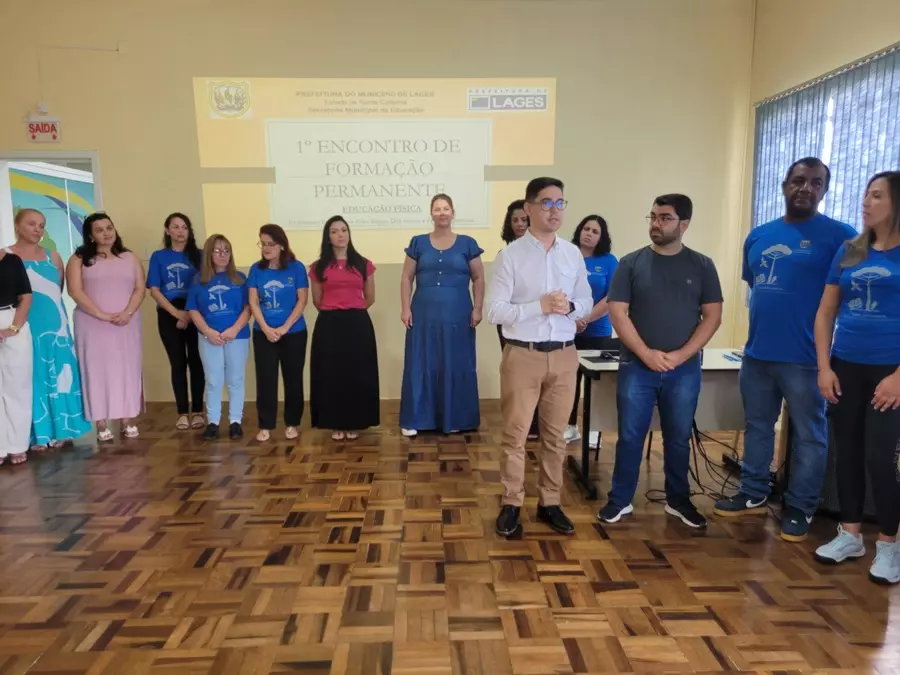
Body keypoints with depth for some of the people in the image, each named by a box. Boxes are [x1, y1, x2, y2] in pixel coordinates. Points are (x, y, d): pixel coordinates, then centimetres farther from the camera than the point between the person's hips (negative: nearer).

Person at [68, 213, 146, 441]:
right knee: (97, 370, -1)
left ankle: (127, 421, 10)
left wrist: (127, 313, -13)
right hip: (93, 324, -2)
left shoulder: (130, 258, 11)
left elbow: (140, 288, 4)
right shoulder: (79, 259, 3)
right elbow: (76, 291, -7)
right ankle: (102, 424, 3)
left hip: (126, 324, 2)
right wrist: (103, 315, -15)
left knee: (127, 370, 3)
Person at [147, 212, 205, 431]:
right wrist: (176, 313, -10)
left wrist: (190, 314, -9)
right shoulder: (158, 257, 6)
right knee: (178, 363, 5)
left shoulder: (198, 255, 4)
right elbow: (154, 290, 1)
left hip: (195, 315, 0)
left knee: (196, 362, 1)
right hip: (169, 316, 1)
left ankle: (197, 411, 10)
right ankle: (182, 412, 11)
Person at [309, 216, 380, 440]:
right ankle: (336, 425, 14)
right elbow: (317, 301, 11)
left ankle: (353, 424, 16)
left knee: (357, 374, 4)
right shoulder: (318, 267, 4)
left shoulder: (363, 265, 5)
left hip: (357, 324, 0)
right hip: (329, 325, 0)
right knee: (331, 374, 3)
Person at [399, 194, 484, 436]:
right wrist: (405, 308, -2)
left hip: (457, 315, 0)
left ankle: (454, 419, 18)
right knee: (420, 365, 4)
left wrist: (477, 309, -4)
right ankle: (415, 420, 12)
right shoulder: (418, 243, 6)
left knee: (456, 365, 5)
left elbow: (478, 278, 5)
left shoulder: (467, 243, 3)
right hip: (424, 314, 1)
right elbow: (406, 278, 6)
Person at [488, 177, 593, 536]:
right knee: (515, 434, 5)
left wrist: (569, 307, -11)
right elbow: (494, 310, -11)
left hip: (564, 356, 4)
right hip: (522, 355, -4)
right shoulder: (511, 255, -6)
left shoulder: (573, 254, 7)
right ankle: (511, 504, 20)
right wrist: (540, 306, -21)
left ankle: (550, 503, 28)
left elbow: (587, 303, 12)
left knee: (556, 435, 13)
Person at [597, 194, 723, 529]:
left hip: (684, 369, 1)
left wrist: (681, 355, -11)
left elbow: (712, 316, 1)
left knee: (678, 438, 12)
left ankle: (678, 500, 28)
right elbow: (617, 313, -5)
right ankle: (620, 500, 18)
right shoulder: (631, 263, 0)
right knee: (630, 437, 5)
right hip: (636, 367, -1)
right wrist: (646, 354, -13)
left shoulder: (702, 266, 3)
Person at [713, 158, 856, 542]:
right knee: (756, 427, 15)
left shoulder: (838, 236, -5)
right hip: (757, 352, 6)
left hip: (805, 357, -5)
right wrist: (761, 327, 11)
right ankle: (753, 495, 30)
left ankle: (800, 509, 21)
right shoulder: (758, 236, 11)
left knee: (809, 435, 7)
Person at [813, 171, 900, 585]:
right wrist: (824, 367, 2)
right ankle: (850, 535, 23)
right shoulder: (850, 252, 8)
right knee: (847, 451, 10)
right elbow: (825, 312, 9)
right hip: (846, 367, 4)